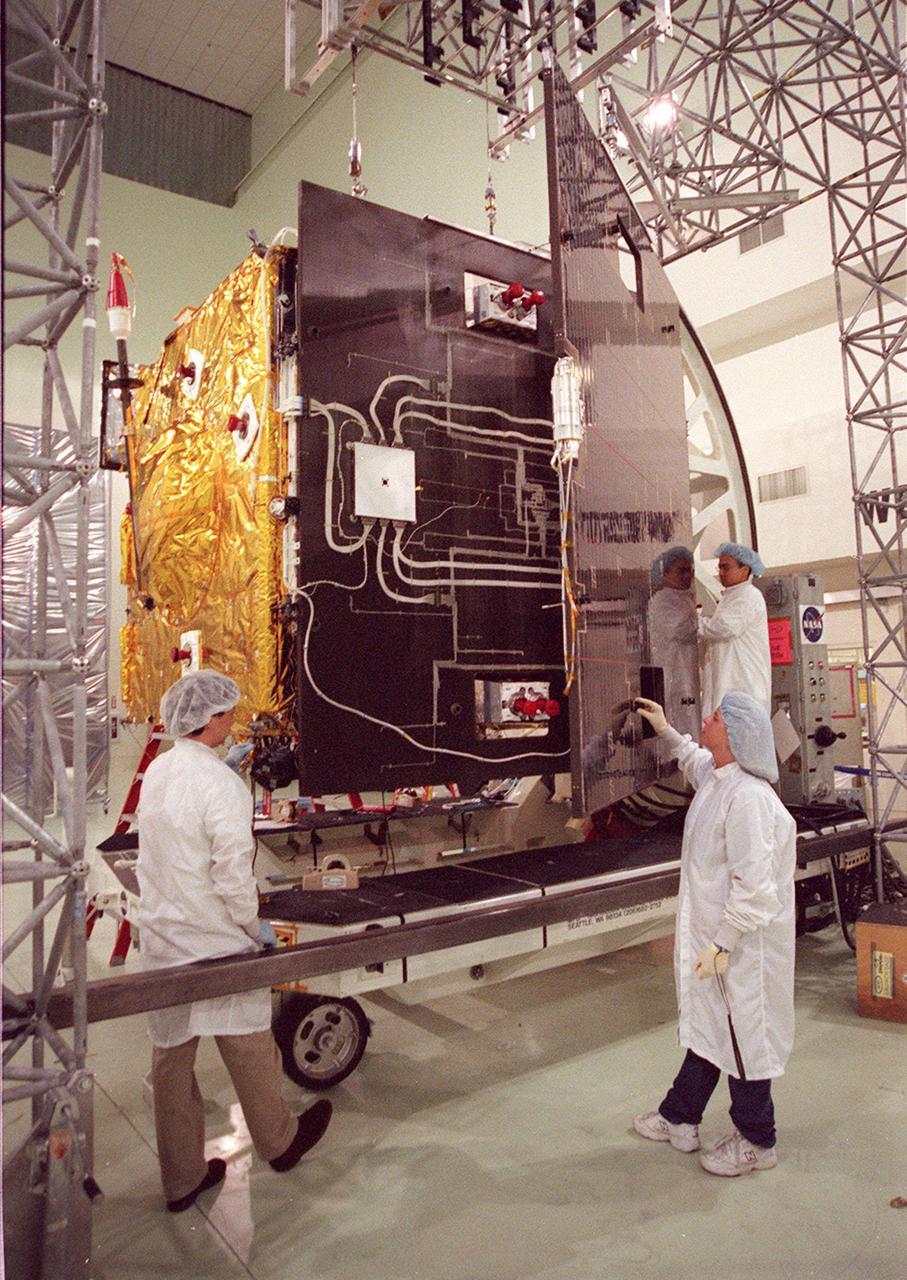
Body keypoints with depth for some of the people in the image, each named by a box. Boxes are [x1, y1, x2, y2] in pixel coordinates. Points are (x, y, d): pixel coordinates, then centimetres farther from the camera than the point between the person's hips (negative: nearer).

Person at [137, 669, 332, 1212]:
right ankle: (280, 1142, 37)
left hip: (161, 938, 7)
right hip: (214, 941, -6)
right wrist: (255, 927, -7)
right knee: (250, 1047, 15)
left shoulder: (156, 772, 0)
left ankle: (182, 1178, 31)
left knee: (170, 1056, 15)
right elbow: (232, 874, -24)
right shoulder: (220, 784, -23)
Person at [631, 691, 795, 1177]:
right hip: (711, 935, 10)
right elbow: (695, 759, 31)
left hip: (740, 946, -10)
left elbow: (754, 885, -29)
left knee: (743, 1036, 9)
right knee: (706, 1027, 22)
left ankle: (756, 1142, 30)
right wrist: (666, 731, 31)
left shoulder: (747, 797, -28)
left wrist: (723, 944, -24)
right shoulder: (714, 777, 3)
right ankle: (679, 1119, 38)